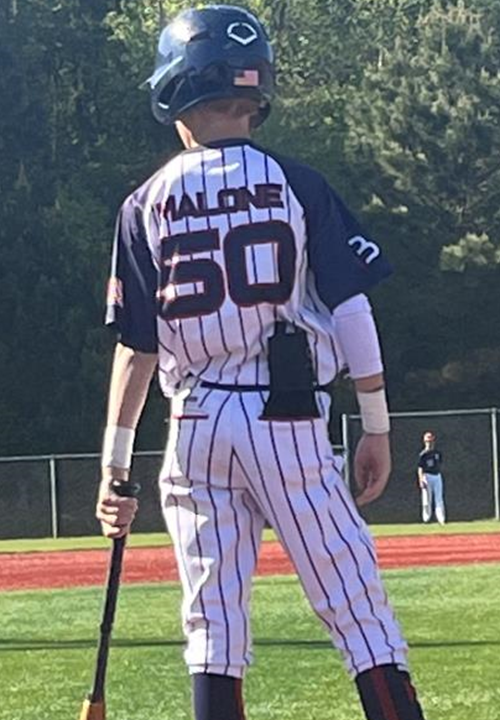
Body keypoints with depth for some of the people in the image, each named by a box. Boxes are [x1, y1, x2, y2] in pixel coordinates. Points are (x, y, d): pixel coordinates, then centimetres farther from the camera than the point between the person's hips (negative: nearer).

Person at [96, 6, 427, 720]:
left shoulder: (146, 206, 5)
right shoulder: (294, 184, 1)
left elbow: (135, 347, 4)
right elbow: (351, 307, -3)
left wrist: (116, 467, 8)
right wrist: (377, 427, 3)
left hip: (195, 423, 2)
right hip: (288, 419, -2)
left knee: (213, 626, 6)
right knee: (358, 608, 0)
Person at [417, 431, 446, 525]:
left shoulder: (438, 453, 11)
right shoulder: (423, 454, -5)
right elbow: (420, 468, -8)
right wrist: (421, 480, -17)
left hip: (437, 476, 5)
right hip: (427, 477, -5)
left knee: (439, 498, 1)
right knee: (427, 499, -5)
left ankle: (441, 519, -1)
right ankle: (426, 519, 2)